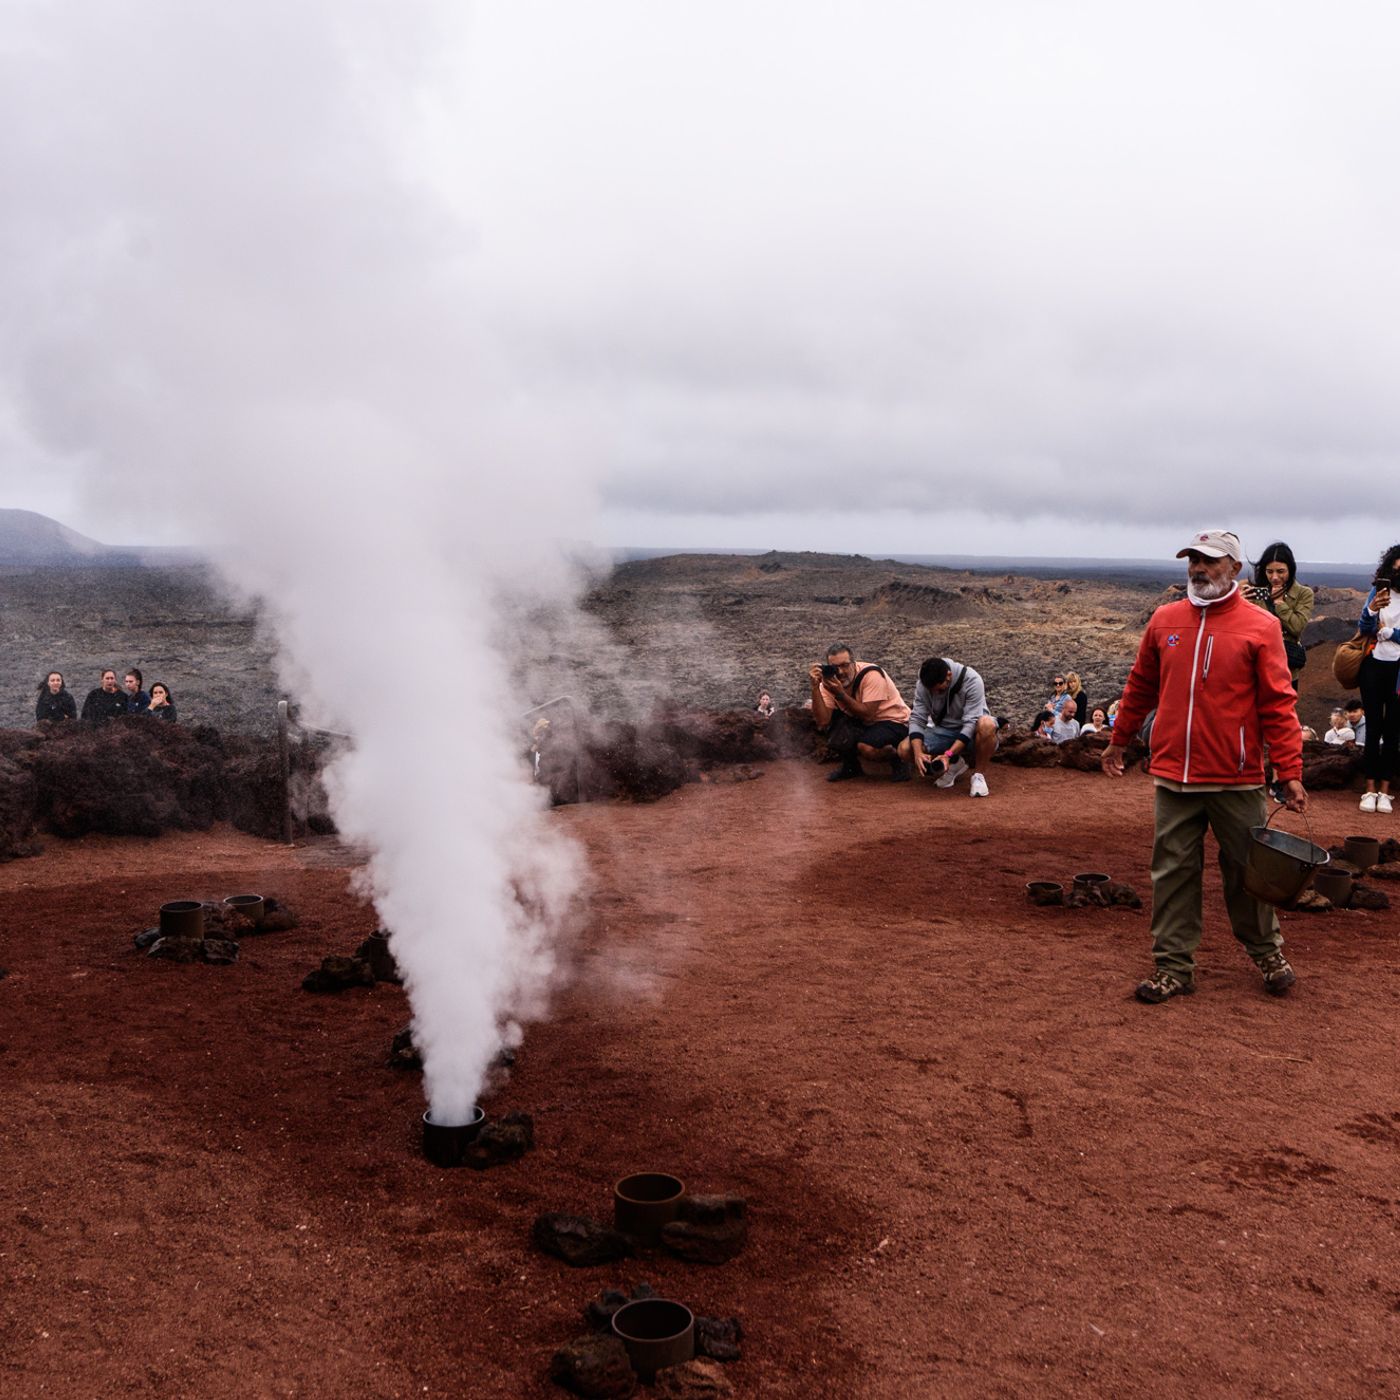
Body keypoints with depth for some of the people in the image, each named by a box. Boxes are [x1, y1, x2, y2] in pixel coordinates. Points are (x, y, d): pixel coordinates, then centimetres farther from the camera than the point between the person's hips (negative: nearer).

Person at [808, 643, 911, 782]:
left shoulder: (871, 675, -25)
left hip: (893, 721, -6)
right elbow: (822, 722, -22)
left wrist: (840, 694, -33)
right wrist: (815, 687, -30)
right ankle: (850, 766, 6)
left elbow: (867, 715, -29)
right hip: (860, 723, 6)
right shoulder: (829, 681, -11)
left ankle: (895, 757, 1)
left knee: (866, 747, -33)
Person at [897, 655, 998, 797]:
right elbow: (917, 719, -14)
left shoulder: (971, 680, -25)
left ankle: (979, 774, -16)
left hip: (971, 733, -4)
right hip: (944, 730, 4)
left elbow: (971, 723, -28)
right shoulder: (923, 685, -14)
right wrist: (918, 753, -31)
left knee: (986, 724, -40)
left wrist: (948, 754, -37)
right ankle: (954, 764, 4)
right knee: (905, 749, -20)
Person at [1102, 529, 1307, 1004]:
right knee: (1172, 871, 6)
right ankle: (1174, 966, 16)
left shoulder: (1260, 627, -3)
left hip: (1237, 780, -3)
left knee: (1248, 870, 10)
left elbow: (1278, 705, -5)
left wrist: (1291, 773, -9)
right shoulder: (1164, 620, 7)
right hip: (1173, 775, 3)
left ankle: (1267, 952, 32)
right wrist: (1118, 742, 21)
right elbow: (1140, 688, 16)